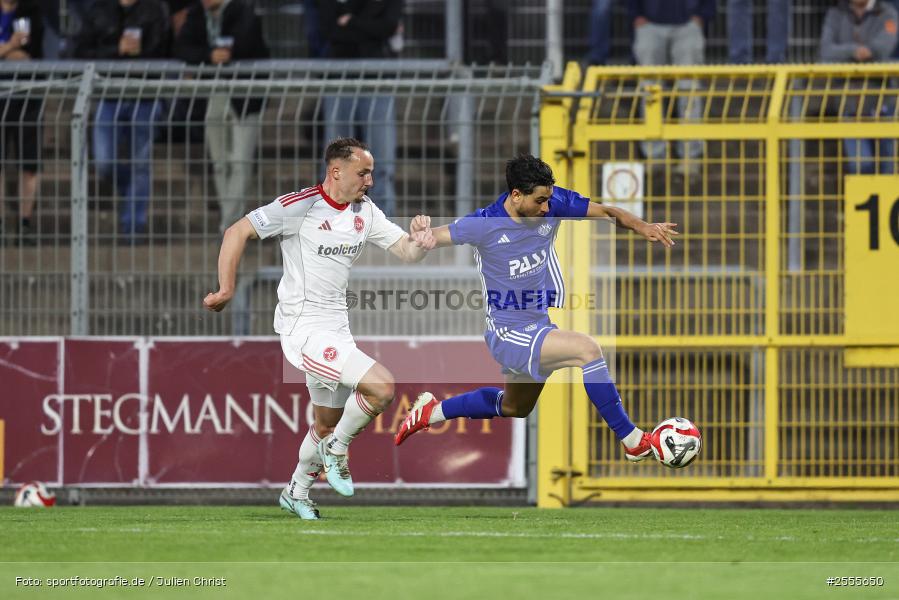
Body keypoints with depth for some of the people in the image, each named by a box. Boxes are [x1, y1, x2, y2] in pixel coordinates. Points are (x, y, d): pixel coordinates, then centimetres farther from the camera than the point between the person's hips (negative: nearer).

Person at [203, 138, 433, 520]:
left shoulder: (364, 211, 6)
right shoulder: (301, 206, -15)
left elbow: (406, 253, 7)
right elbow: (237, 232, -13)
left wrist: (418, 241, -16)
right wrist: (226, 290, -15)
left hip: (336, 328, 8)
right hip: (303, 328, -8)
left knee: (329, 422, 20)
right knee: (381, 386, -21)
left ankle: (296, 493, 41)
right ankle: (336, 450, 1)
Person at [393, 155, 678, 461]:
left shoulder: (554, 203, -10)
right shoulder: (485, 224, -21)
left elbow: (606, 212, -2)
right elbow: (438, 236, -11)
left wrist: (642, 226, -20)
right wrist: (424, 238, -34)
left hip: (537, 325, 8)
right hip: (508, 333, -8)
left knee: (513, 408, 29)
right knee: (586, 349, -28)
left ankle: (431, 412, 45)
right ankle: (633, 441, -22)